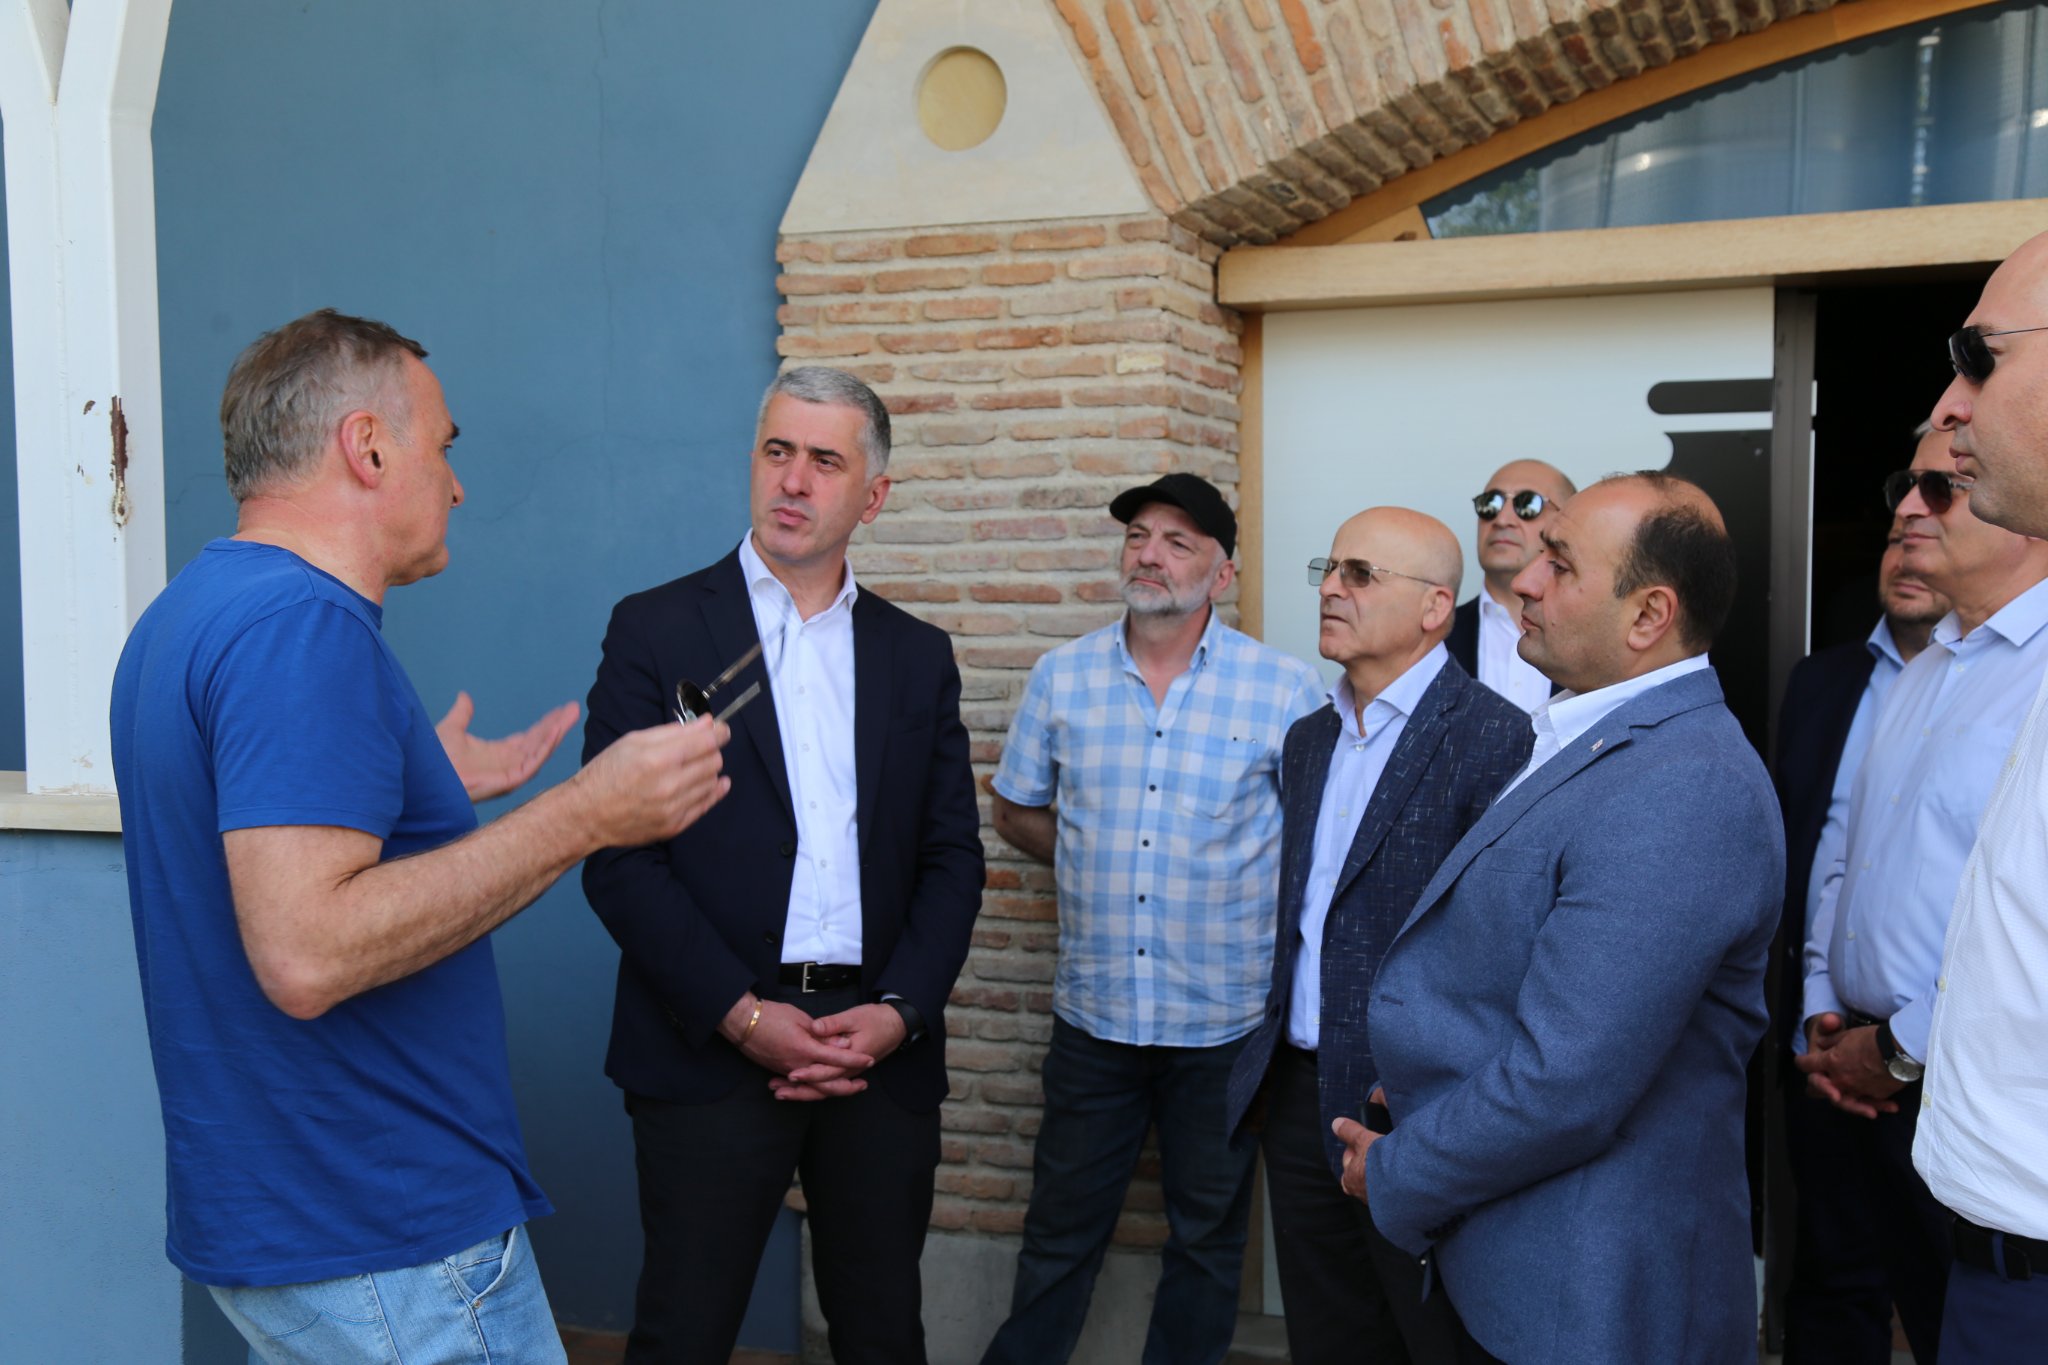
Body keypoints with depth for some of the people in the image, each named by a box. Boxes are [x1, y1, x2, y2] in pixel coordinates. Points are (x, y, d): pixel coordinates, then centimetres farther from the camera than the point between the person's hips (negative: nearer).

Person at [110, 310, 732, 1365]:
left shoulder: (194, 610, 11)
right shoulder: (305, 624, -21)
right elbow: (306, 953, -30)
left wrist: (430, 788, 20)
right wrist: (584, 814, -26)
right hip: (383, 1242, -10)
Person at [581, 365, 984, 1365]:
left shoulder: (918, 655, 11)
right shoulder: (656, 630, 0)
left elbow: (953, 855, 8)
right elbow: (618, 858, -6)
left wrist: (899, 1011, -6)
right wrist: (743, 1015, -13)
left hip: (883, 1048, 3)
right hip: (711, 1049, -3)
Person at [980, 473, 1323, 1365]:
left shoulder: (1286, 689, -7)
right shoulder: (1063, 676, 2)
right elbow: (1015, 809, 12)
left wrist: (1255, 889, -8)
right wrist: (1101, 862, 2)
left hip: (1226, 1022, -1)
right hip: (1094, 1014, 2)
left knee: (1207, 1234, 15)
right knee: (1061, 1228, 14)